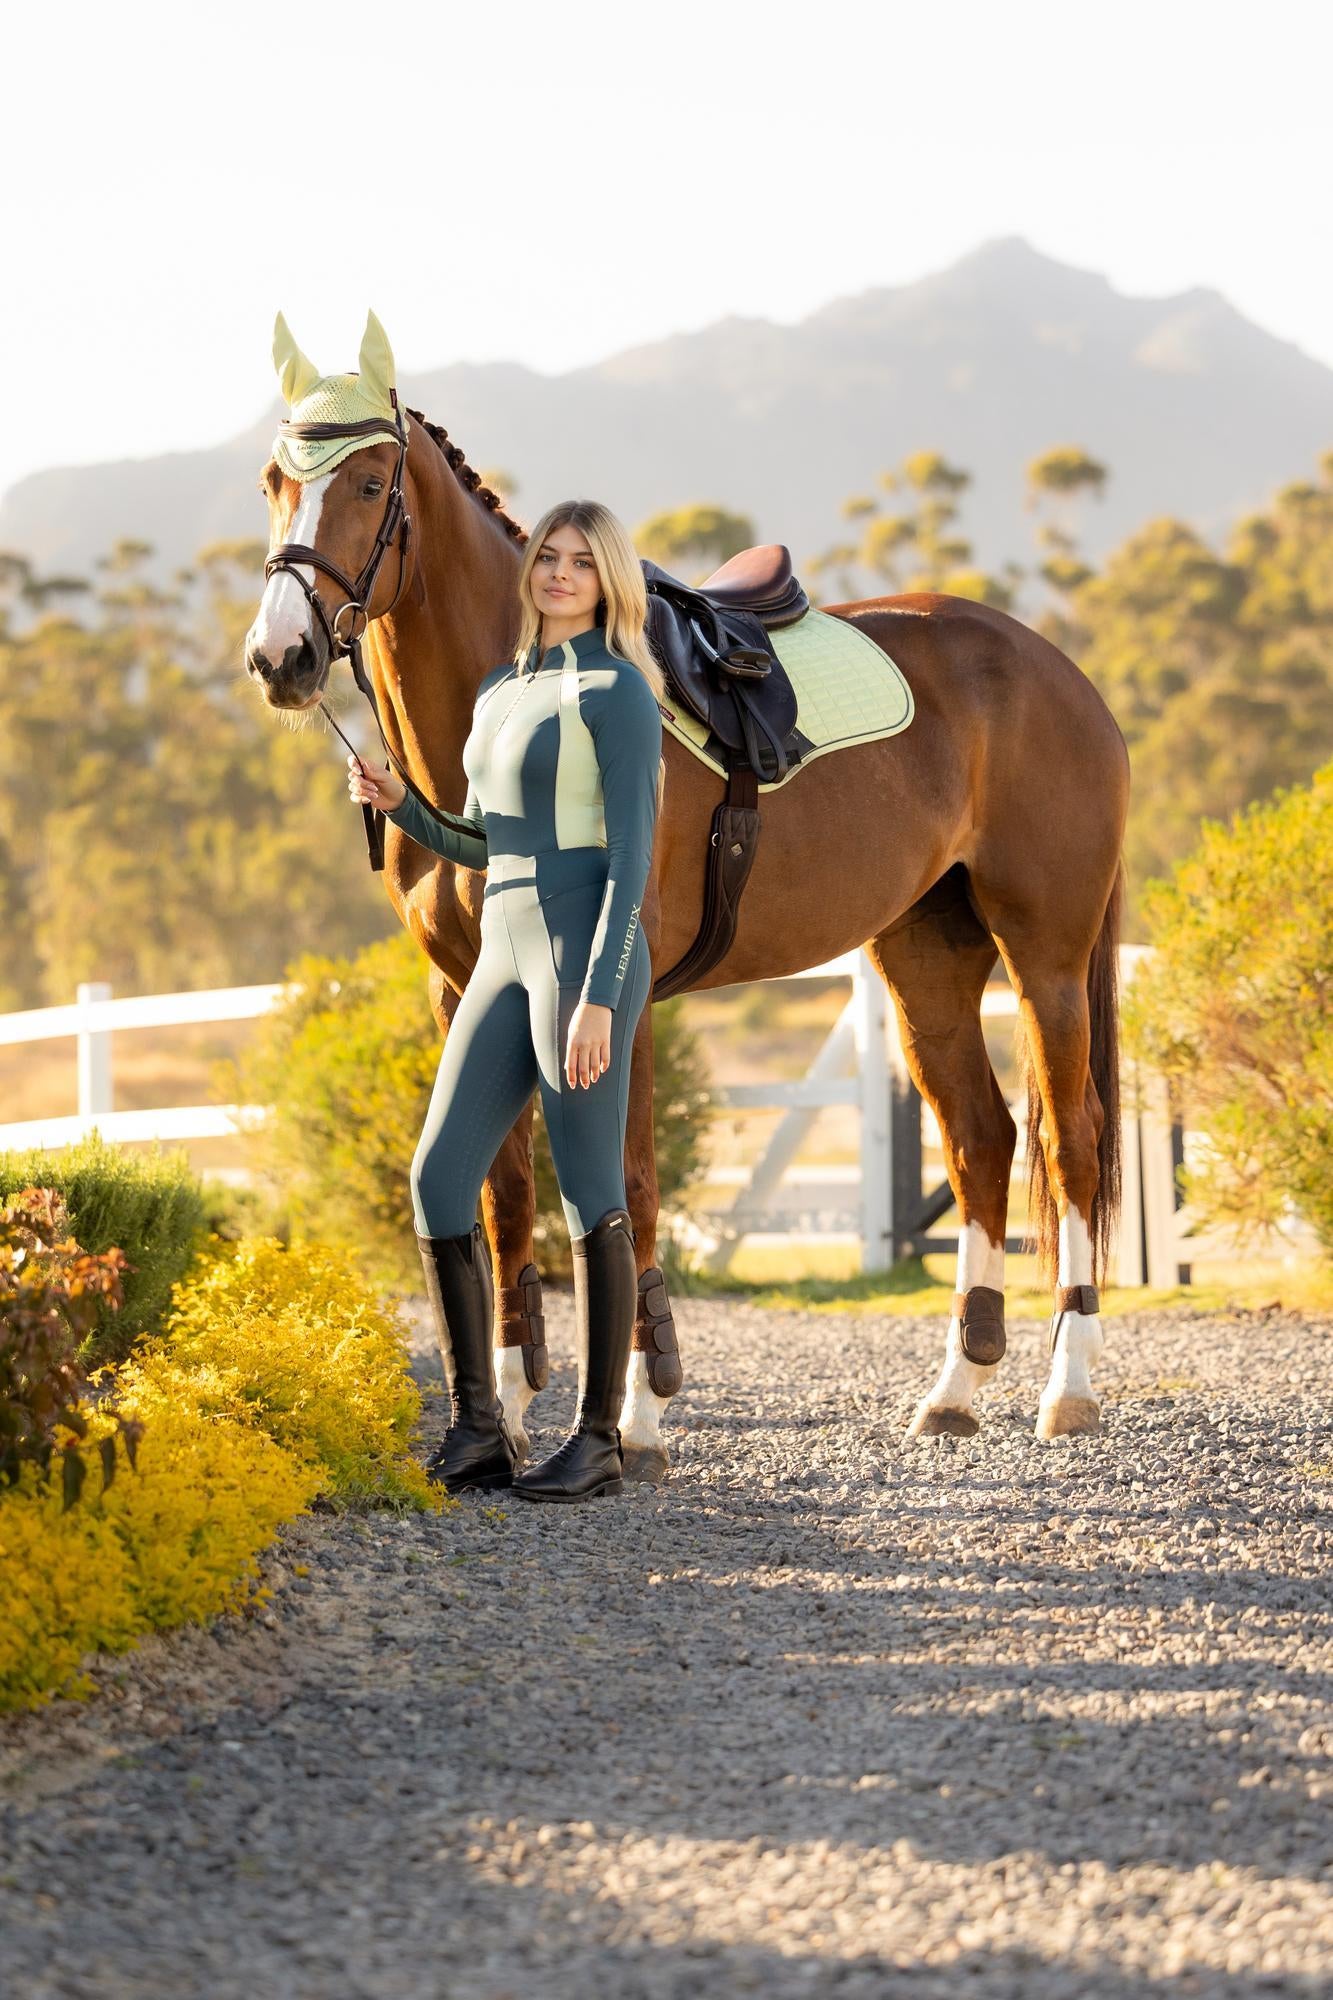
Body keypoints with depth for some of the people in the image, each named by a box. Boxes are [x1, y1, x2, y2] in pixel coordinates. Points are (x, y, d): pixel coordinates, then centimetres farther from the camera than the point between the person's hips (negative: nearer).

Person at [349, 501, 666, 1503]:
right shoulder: (498, 693, 18)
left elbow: (630, 856, -13)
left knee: (588, 1194, -4)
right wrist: (398, 803, 7)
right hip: (505, 956, 8)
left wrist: (596, 997, -19)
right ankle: (478, 1428, 9)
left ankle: (598, 1438, 4)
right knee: (439, 1179, 2)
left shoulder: (616, 691, -6)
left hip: (588, 951, -8)